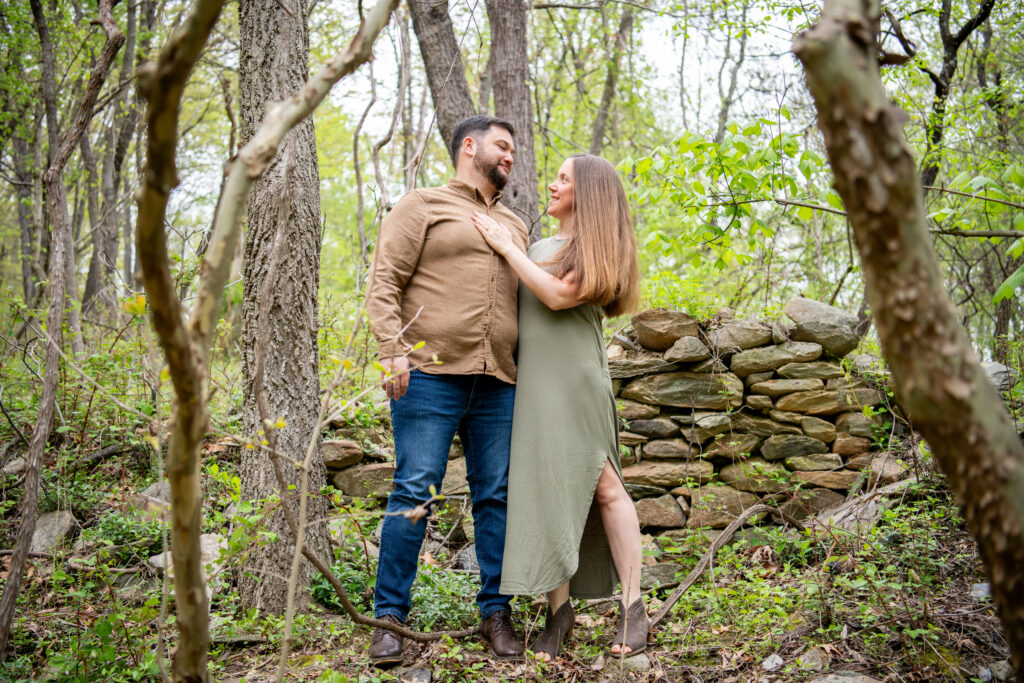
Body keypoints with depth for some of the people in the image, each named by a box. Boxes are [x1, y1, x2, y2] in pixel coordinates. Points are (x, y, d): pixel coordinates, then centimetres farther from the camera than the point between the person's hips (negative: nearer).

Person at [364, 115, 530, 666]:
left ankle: (496, 614, 14)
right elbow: (384, 281, -2)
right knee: (414, 493, -7)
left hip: (498, 384, 6)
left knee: (496, 497, 5)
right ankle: (390, 615, 2)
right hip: (430, 374, -5)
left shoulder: (515, 226, 24)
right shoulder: (423, 206, 7)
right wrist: (392, 349, -15)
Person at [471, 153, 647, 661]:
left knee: (604, 486, -6)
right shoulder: (540, 245, 20)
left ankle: (633, 605, 1)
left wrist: (506, 247, -10)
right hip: (530, 383, 6)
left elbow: (559, 296, -15)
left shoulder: (598, 249, 0)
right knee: (545, 489, -1)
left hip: (575, 383, -5)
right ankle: (559, 607, 3)